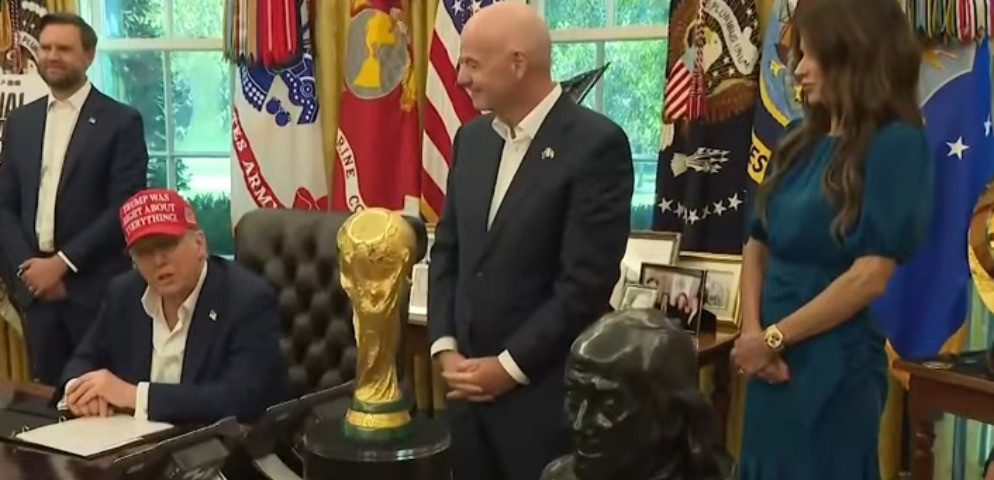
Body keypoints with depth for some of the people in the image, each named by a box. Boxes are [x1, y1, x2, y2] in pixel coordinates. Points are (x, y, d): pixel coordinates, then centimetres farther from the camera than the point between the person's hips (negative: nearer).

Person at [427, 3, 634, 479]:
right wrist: (445, 347, 0)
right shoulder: (472, 137, 8)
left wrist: (509, 366, -13)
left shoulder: (596, 144, -14)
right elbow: (447, 252, 11)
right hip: (470, 379, 6)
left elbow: (586, 283, -17)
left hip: (546, 391, -6)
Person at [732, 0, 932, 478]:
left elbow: (870, 276, -18)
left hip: (833, 365, -6)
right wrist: (751, 330, -6)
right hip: (772, 363, 6)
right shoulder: (800, 141, 7)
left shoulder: (895, 143, -12)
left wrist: (773, 338, -12)